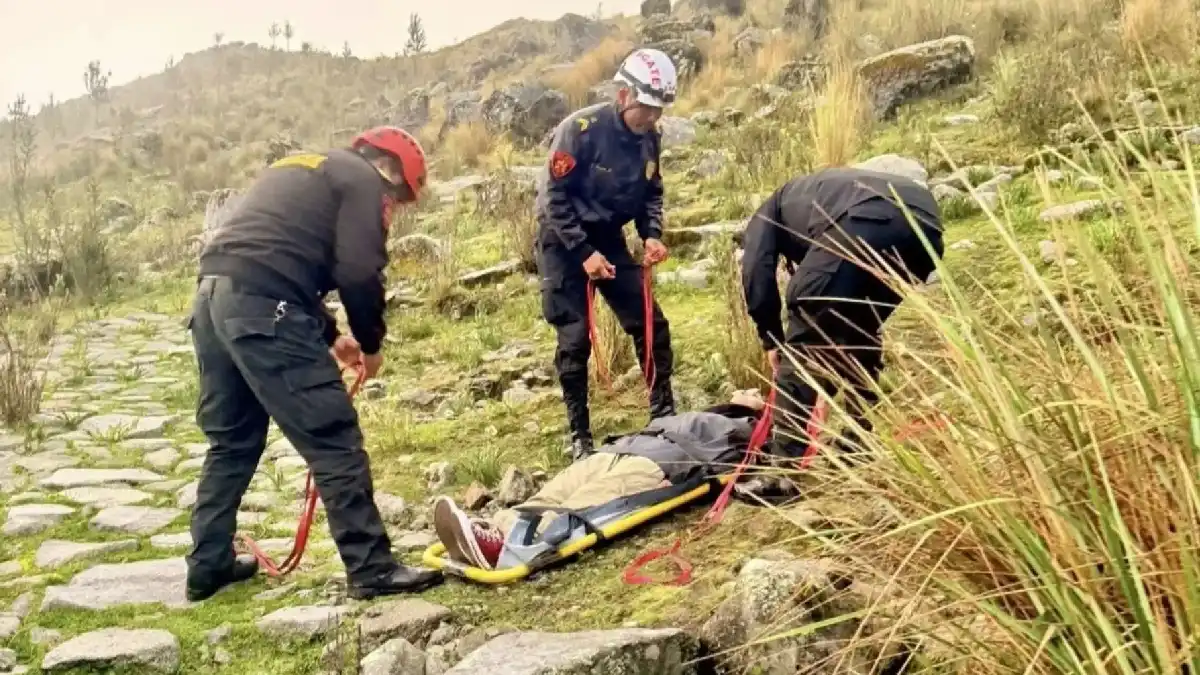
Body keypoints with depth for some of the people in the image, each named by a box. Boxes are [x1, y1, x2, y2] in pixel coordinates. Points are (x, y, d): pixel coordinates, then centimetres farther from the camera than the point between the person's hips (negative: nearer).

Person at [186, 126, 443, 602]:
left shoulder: (301, 172, 31)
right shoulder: (361, 180, 4)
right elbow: (359, 273, -8)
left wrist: (329, 336, 27)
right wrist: (372, 342, 9)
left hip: (213, 298, 9)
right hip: (261, 308, -9)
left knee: (231, 442, 21)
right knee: (334, 440, -4)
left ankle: (208, 566, 29)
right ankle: (371, 569, 0)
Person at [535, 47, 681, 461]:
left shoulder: (649, 138, -4)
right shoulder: (581, 129, -23)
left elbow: (651, 192, 8)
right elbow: (554, 197, -21)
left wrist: (651, 235, -10)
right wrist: (583, 252, -24)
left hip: (608, 237, 6)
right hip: (565, 241, -6)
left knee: (651, 325, 1)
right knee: (575, 339, -6)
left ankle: (664, 414, 17)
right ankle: (579, 434, 8)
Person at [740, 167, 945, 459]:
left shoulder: (769, 213, 34)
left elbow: (757, 270, 13)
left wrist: (772, 340, 21)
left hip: (863, 222, -7)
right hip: (924, 222, 7)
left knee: (802, 342, 7)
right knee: (861, 336, 27)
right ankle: (862, 448, 29)